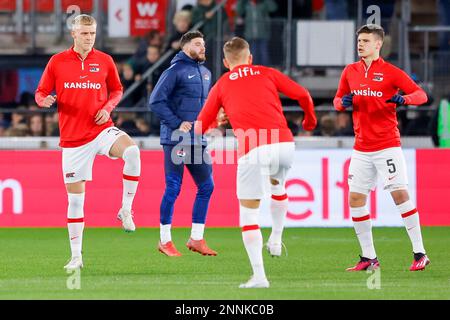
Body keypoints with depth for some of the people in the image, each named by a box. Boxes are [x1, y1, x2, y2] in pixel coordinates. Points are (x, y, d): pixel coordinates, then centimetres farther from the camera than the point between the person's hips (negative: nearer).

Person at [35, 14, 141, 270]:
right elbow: (40, 94, 6)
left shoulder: (105, 61, 4)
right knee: (75, 198, 3)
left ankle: (126, 209, -17)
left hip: (102, 129, 0)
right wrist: (46, 100, -17)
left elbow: (117, 90, 16)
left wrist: (108, 107, -4)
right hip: (72, 138, 0)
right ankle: (76, 256, 14)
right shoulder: (58, 62, 1)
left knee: (132, 151, -33)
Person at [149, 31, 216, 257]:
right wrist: (177, 124, -17)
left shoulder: (205, 73, 16)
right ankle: (165, 241, 3)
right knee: (173, 188, -6)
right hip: (176, 139, -7)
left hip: (198, 140, 8)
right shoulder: (175, 71, -8)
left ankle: (196, 239, 14)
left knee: (206, 187, 6)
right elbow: (155, 102, -12)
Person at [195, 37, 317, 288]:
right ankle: (276, 241, 34)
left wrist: (218, 120, 41)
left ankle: (259, 276, -3)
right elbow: (302, 94, 13)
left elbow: (199, 128, 18)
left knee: (248, 213, 7)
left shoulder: (221, 85, 17)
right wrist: (310, 118, 34)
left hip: (252, 150, -2)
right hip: (284, 143, 2)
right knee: (278, 185, 36)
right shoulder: (267, 73, 18)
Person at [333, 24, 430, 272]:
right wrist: (343, 102, -5)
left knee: (400, 193, -12)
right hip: (361, 148, 5)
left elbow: (421, 94, -8)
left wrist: (403, 98, -28)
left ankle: (420, 253, -7)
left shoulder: (390, 72, -5)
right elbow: (338, 100, 19)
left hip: (387, 145, -5)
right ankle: (369, 258, 11)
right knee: (355, 198, 1)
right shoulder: (350, 72, 10)